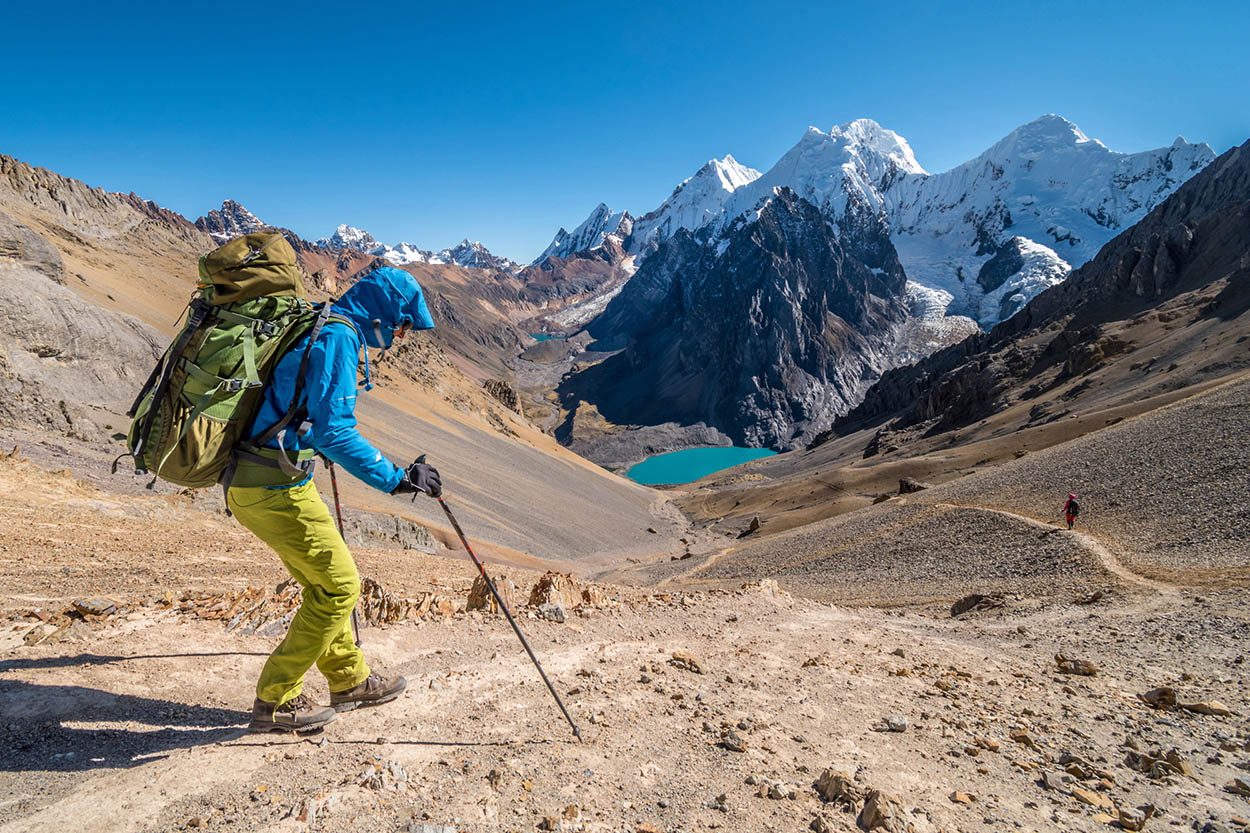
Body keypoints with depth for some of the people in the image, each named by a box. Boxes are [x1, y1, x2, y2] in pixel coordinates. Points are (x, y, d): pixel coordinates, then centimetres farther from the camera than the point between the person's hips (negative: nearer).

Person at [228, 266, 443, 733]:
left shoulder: (315, 328, 16)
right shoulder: (338, 337, -15)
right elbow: (335, 430, -25)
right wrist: (393, 478, -25)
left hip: (251, 483, 10)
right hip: (276, 488, -10)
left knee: (323, 582, 18)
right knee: (338, 585, 1)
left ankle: (350, 680, 32)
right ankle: (275, 701, 13)